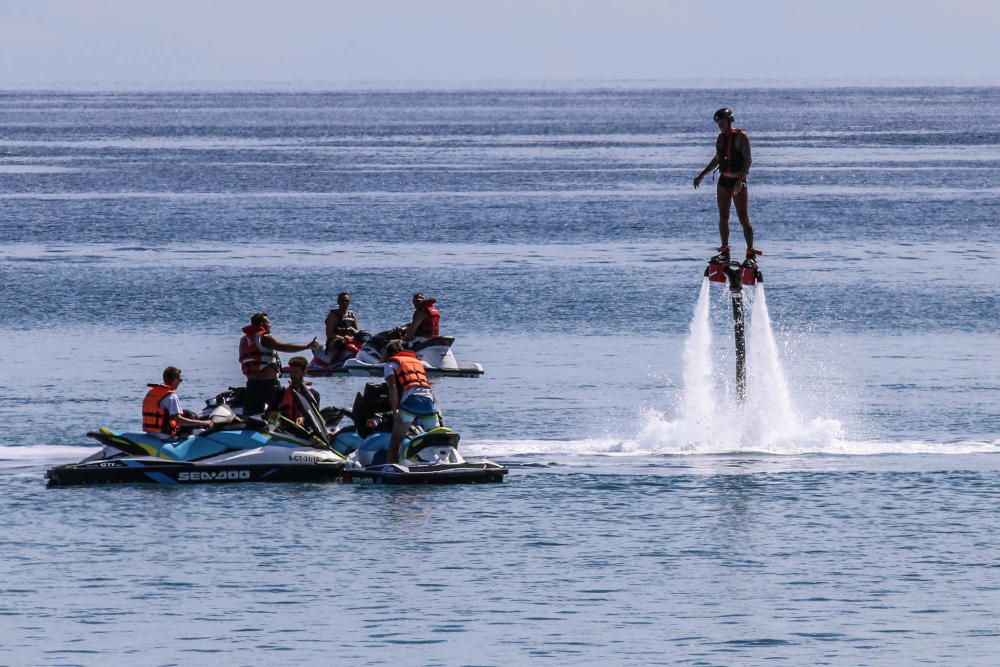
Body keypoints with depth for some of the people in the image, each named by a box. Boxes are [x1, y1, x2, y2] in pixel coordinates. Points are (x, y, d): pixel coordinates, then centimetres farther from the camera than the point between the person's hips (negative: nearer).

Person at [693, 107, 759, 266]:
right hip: (724, 181, 7)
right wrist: (702, 175, 21)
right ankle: (724, 251, 13)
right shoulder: (721, 137, 10)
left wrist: (740, 179, -27)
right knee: (723, 217, 7)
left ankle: (751, 253, -7)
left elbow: (748, 160, -17)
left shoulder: (741, 137, -11)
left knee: (744, 219, -8)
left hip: (739, 182, -7)